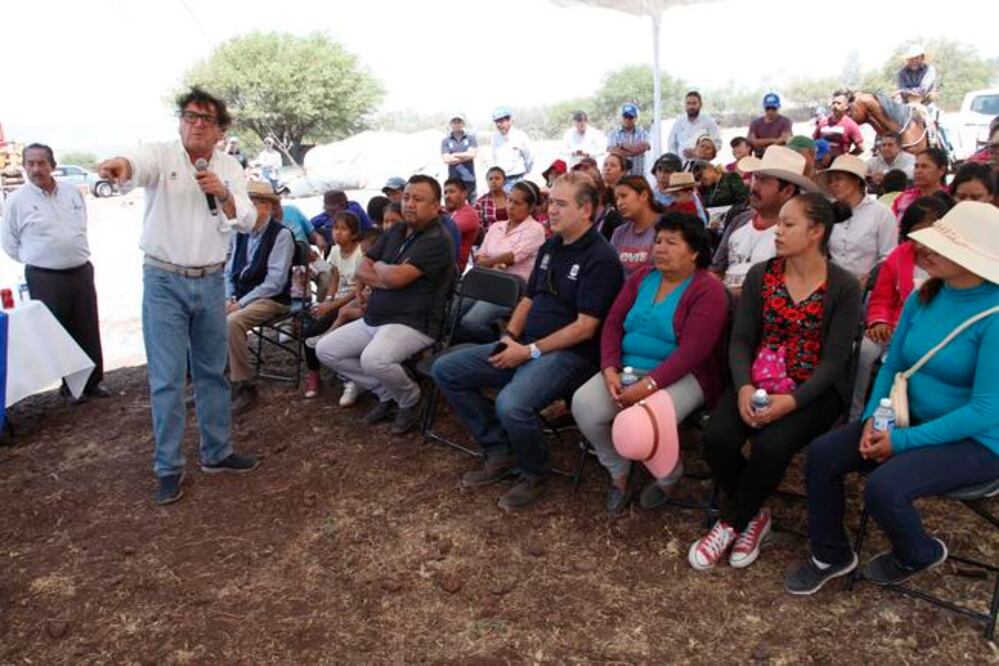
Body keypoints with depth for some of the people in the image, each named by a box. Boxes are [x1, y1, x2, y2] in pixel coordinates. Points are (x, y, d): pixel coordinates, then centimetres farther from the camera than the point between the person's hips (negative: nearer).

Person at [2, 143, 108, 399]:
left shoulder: (73, 193, 5)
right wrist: (37, 259, 5)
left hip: (81, 272, 4)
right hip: (45, 279, -3)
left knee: (88, 332, 8)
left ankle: (93, 382, 19)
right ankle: (70, 385, 14)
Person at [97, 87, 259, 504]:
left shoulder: (230, 168, 6)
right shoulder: (161, 155, -6)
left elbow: (247, 222, 0)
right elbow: (139, 166, -30)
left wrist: (223, 194, -18)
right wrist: (121, 165, -53)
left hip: (211, 282, 4)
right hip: (164, 282, -3)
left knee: (213, 372, 13)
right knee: (167, 378, -1)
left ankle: (217, 452, 27)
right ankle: (168, 469, 11)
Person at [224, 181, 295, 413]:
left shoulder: (282, 235, -8)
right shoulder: (240, 234, 13)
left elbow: (275, 282, -15)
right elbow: (229, 272, 16)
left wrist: (241, 303, -17)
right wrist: (228, 299, -3)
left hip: (270, 299, -6)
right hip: (239, 297, 6)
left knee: (232, 322, -31)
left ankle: (244, 387, -17)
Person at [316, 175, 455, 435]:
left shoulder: (437, 239, -14)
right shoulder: (394, 232, 12)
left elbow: (396, 277, -23)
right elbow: (360, 272, 8)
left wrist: (378, 267, -1)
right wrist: (387, 279, -10)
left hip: (413, 324, -9)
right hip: (373, 319, 9)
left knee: (373, 359, -35)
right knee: (325, 350, 6)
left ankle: (409, 398, -1)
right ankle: (387, 394, 15)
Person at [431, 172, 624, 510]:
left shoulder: (601, 257, -12)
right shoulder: (550, 246, 14)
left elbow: (585, 327, -18)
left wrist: (530, 352, -17)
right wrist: (509, 338, 2)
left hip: (569, 354, -9)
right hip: (525, 345, 9)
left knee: (511, 404, -36)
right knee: (446, 369, 1)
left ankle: (535, 475, -2)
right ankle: (500, 452, 8)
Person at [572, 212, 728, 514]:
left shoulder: (708, 290, -9)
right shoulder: (641, 278, 10)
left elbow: (691, 352, -19)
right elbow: (613, 325, 5)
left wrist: (648, 385, -27)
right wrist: (610, 370, -12)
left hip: (681, 376, -5)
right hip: (629, 369, 5)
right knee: (583, 404, -20)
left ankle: (669, 475, 5)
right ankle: (618, 471, 7)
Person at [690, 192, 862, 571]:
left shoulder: (844, 287, -5)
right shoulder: (760, 275, 4)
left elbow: (834, 359, -10)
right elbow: (740, 340, 0)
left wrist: (792, 400, -24)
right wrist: (744, 386, -19)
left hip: (814, 391, -3)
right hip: (758, 383, 3)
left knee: (770, 446, -31)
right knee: (716, 438, -23)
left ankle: (732, 523, -4)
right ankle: (753, 516, 4)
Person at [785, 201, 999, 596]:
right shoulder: (923, 297, 0)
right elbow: (893, 365, 7)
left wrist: (903, 441, -23)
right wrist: (874, 418, -10)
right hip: (913, 418, 7)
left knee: (884, 487, -28)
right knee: (822, 453, -8)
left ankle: (919, 555, 8)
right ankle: (830, 555, 12)